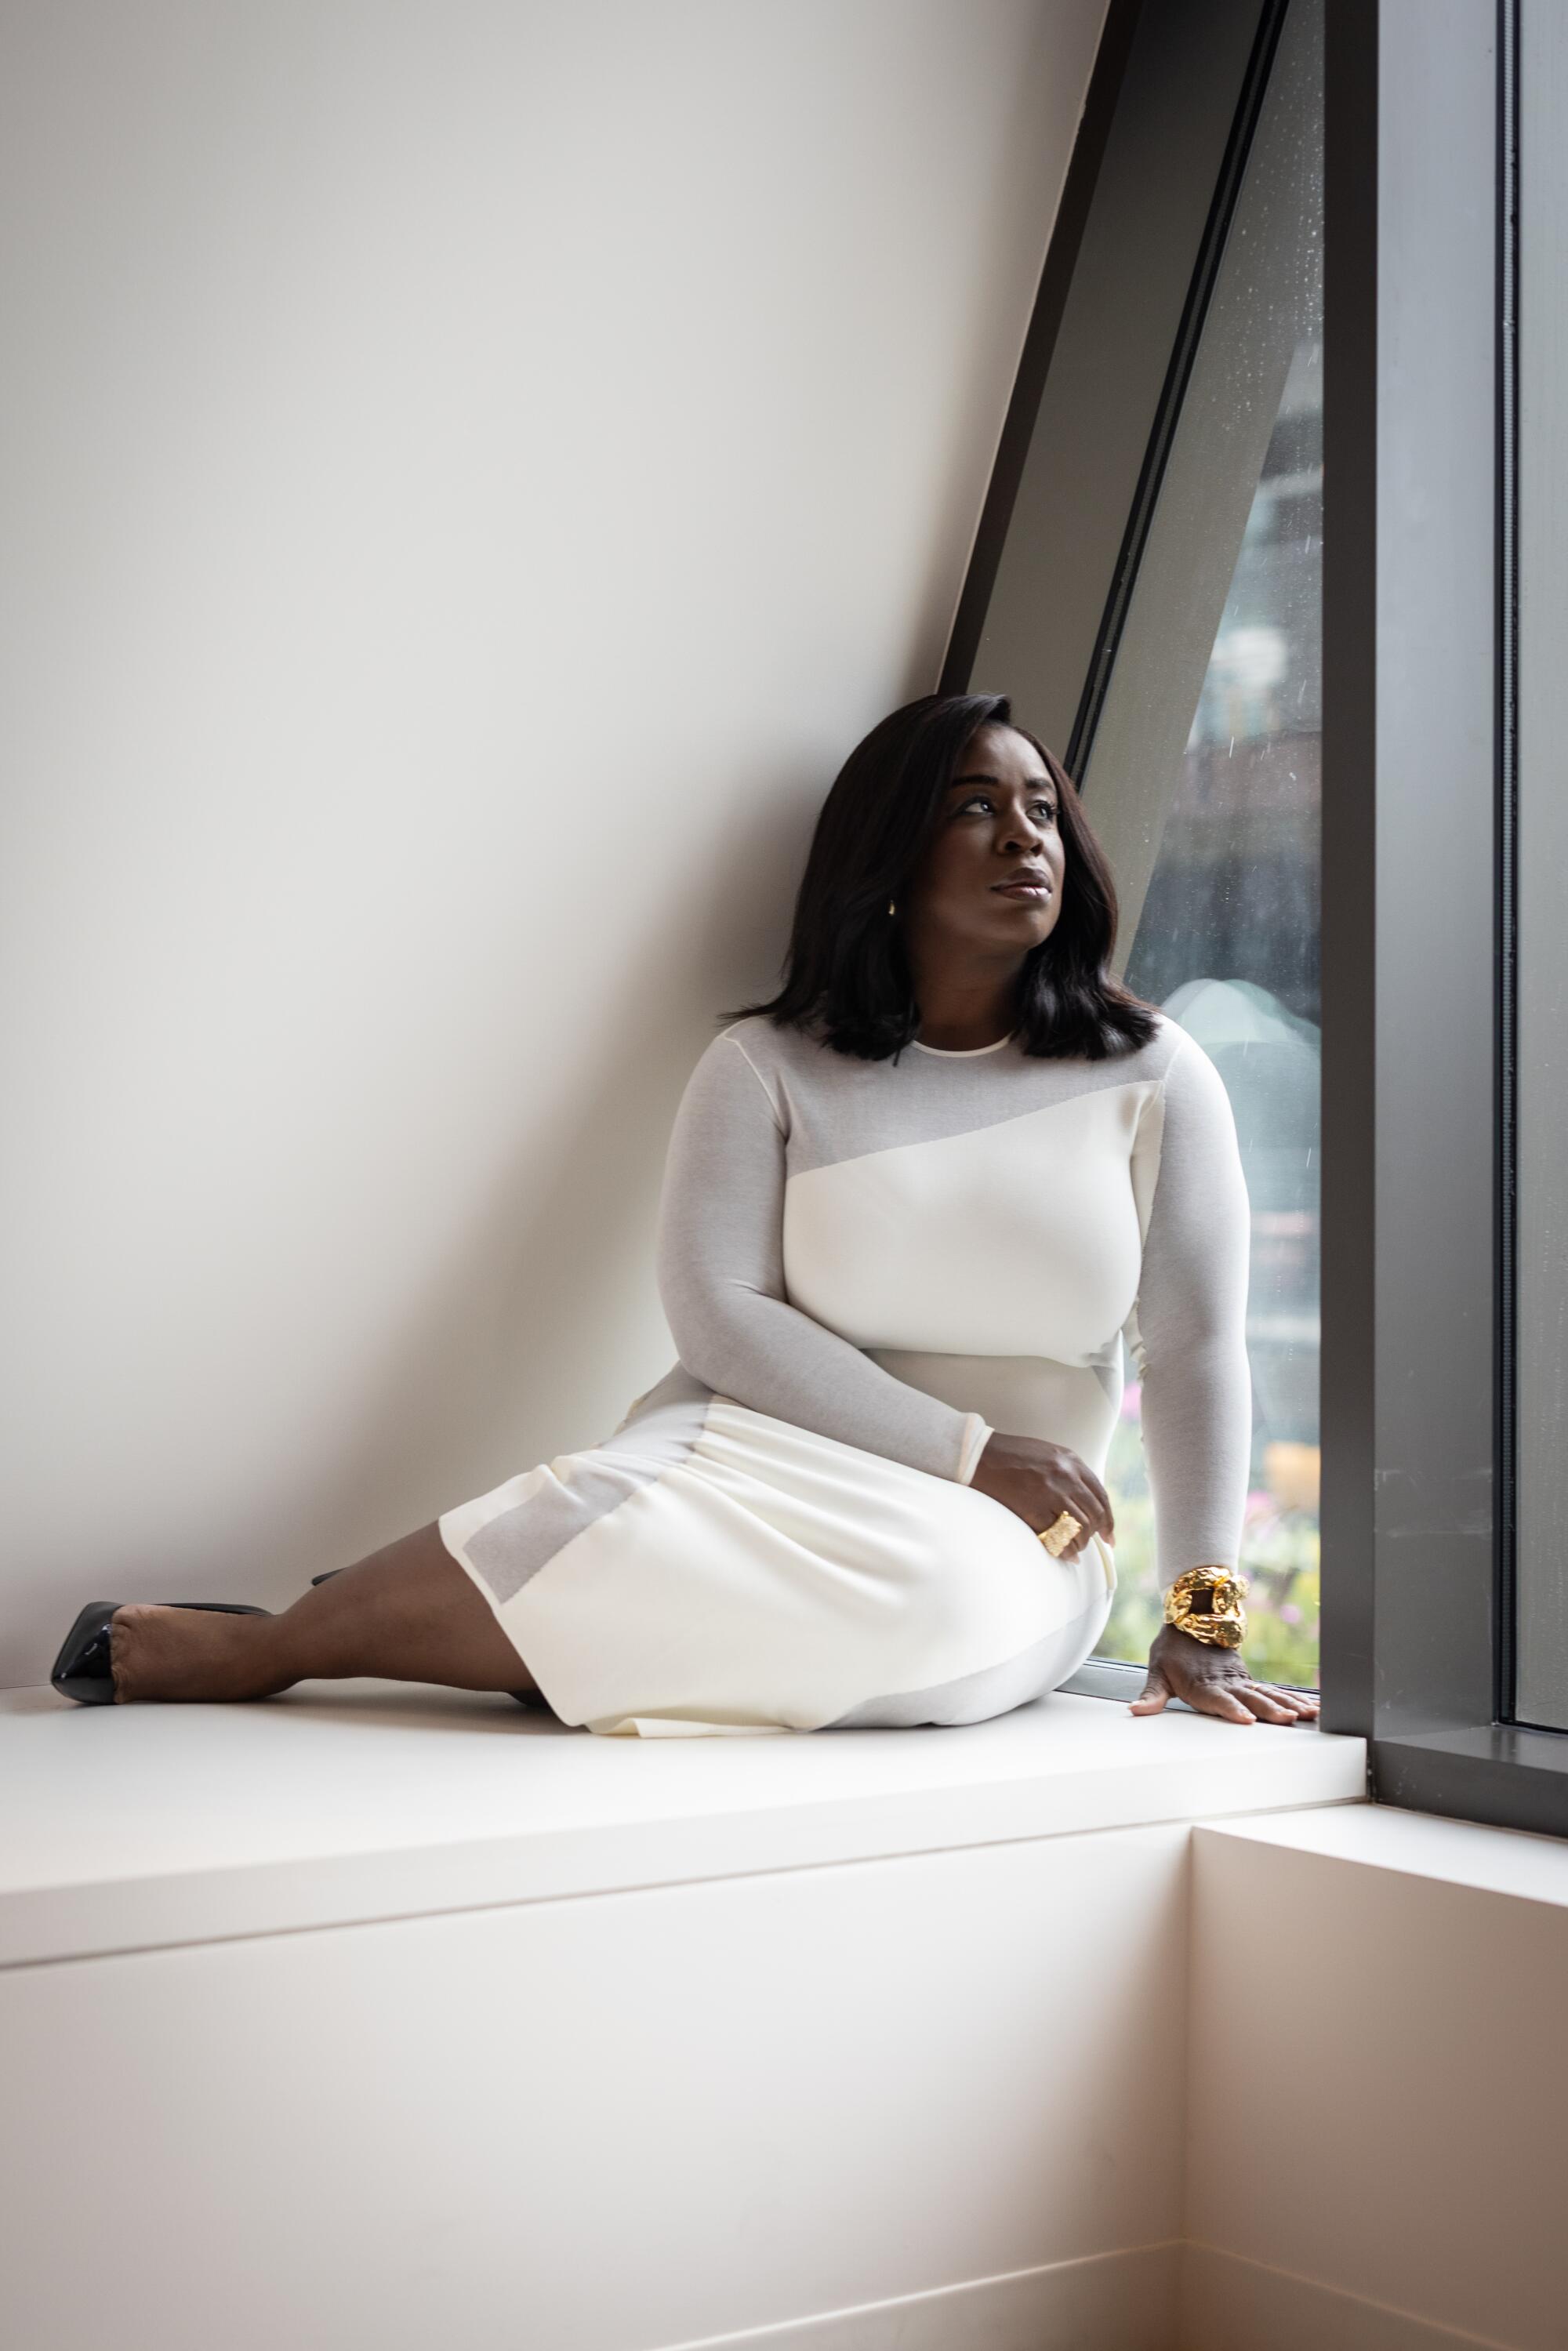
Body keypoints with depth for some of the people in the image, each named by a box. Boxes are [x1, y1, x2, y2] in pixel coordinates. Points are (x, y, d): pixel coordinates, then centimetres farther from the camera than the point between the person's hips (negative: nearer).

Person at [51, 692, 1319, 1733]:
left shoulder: (1152, 1075, 2)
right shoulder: (768, 1067, 2)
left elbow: (1197, 1350, -2)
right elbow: (722, 1314, -9)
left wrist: (1202, 1621, -10)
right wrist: (966, 1449, -17)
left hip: (1012, 1551, 1)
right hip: (785, 1470, 0)